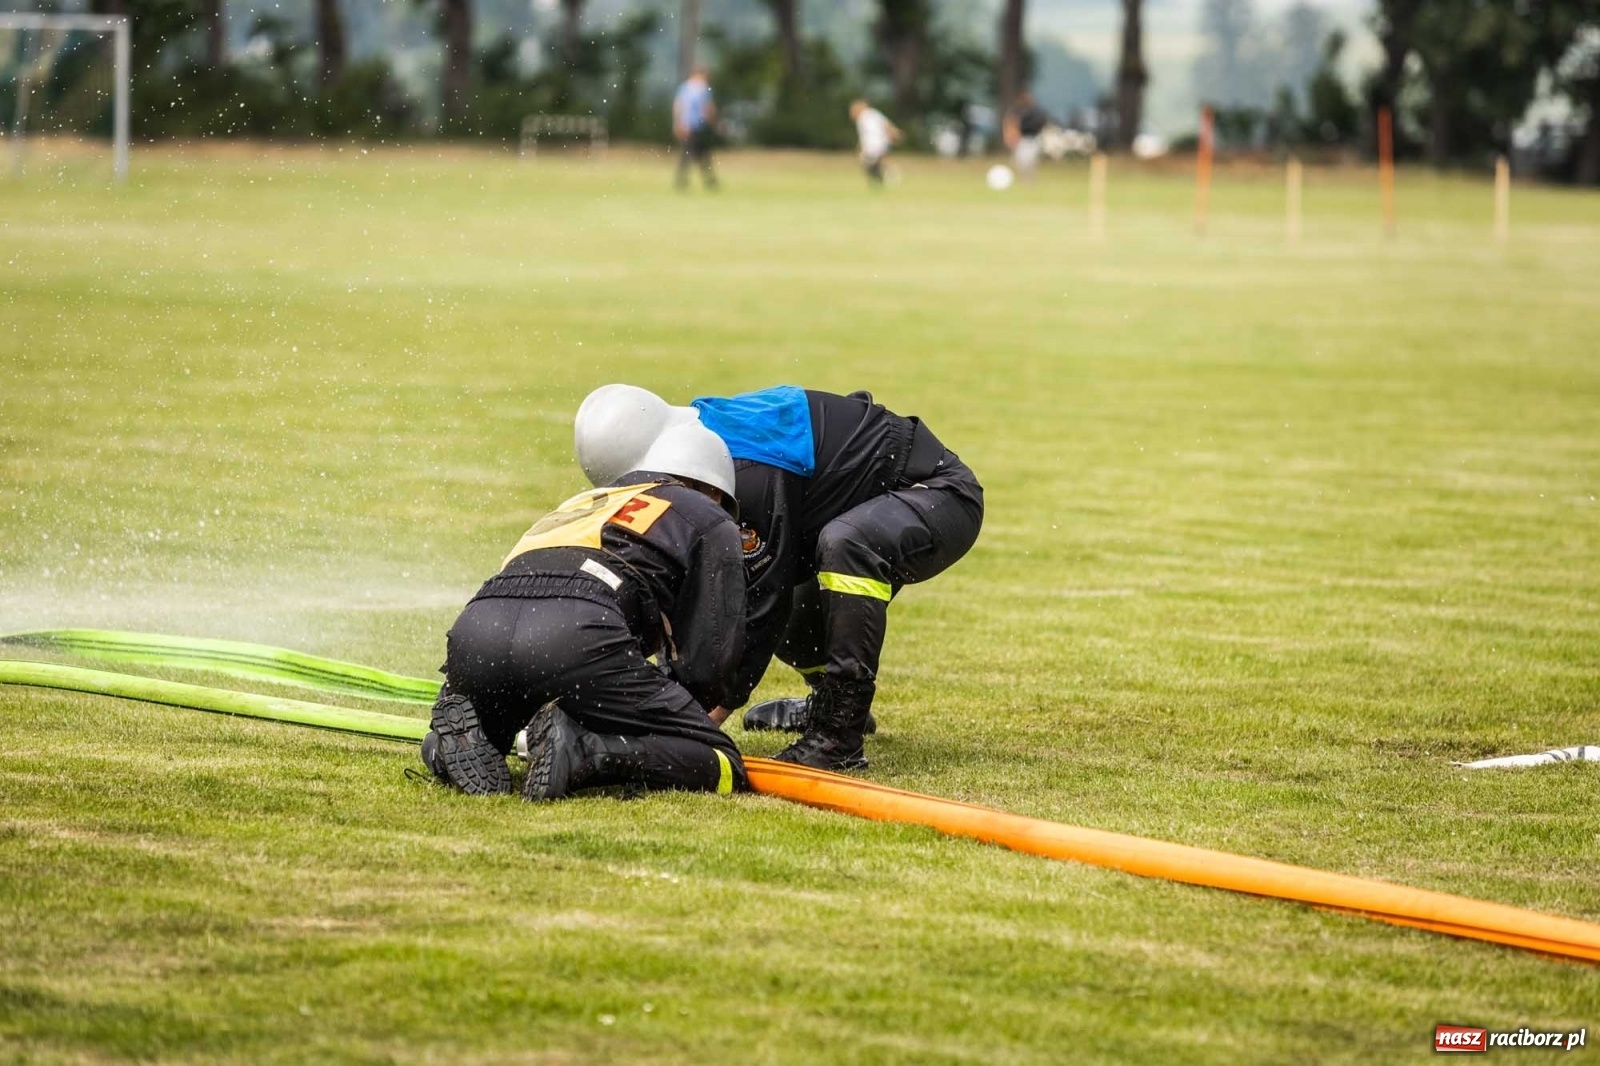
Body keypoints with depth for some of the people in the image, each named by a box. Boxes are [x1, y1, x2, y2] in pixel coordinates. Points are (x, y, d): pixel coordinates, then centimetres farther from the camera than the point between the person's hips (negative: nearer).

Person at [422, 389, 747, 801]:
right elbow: (706, 664, 14)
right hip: (575, 637, -6)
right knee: (721, 769, 2)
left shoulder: (580, 503, 42)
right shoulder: (712, 523, 25)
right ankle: (581, 749, -21)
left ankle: (465, 737, 3)